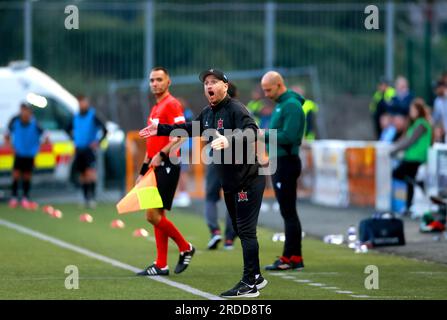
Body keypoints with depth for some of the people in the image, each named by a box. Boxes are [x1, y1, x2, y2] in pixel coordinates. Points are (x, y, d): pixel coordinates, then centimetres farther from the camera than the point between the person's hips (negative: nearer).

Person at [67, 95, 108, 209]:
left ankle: (92, 198, -23)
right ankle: (86, 199, 14)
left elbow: (104, 130, -8)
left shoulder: (93, 116, -5)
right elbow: (69, 129, 29)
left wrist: (97, 142, -13)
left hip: (89, 149, -6)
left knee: (90, 173, -18)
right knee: (82, 175, 8)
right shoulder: (75, 117, 11)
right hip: (79, 149, 6)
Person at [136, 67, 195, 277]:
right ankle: (161, 265, 11)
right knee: (156, 216, 8)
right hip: (156, 167, 9)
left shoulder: (172, 105, -9)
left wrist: (161, 155, -27)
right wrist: (143, 171, 24)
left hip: (167, 167, -9)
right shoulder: (155, 109, 19)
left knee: (153, 215, -12)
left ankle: (185, 248, 4)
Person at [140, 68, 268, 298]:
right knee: (241, 231, 14)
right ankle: (256, 277, 24)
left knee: (246, 231, -8)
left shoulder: (235, 109, -16)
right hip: (229, 183, 9)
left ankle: (250, 284, -7)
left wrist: (229, 140, -50)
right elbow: (190, 129, 28)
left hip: (248, 180, -9)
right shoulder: (208, 113, 11)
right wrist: (160, 129, 25)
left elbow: (252, 131, -34)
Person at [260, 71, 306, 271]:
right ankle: (295, 257, 15)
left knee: (288, 212, -8)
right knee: (288, 212, 11)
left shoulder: (291, 105, -15)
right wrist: (262, 136, 7)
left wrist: (263, 135, -19)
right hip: (279, 162, 10)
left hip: (286, 163, -10)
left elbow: (288, 136, -23)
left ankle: (289, 258, -6)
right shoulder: (281, 104, 16)